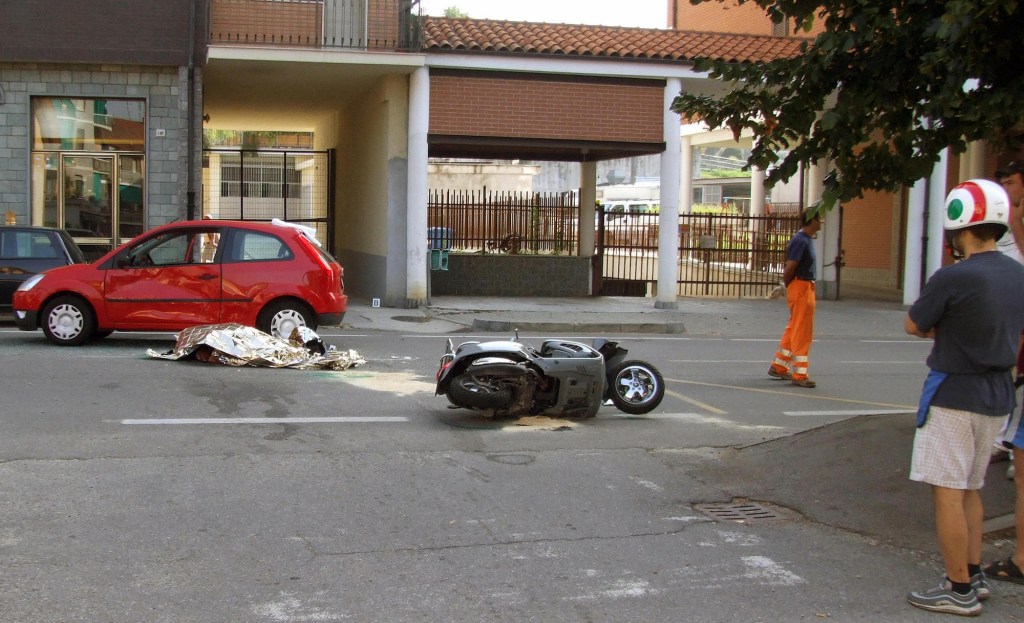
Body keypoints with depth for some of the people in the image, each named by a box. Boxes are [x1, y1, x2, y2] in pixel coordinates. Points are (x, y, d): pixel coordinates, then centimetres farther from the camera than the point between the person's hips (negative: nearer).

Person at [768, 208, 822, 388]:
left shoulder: (805, 239, 12)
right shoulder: (801, 241, -19)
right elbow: (790, 267, -21)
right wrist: (786, 285, -6)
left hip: (806, 288, 10)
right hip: (800, 288, -10)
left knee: (794, 330, 17)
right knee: (802, 333, -5)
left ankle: (778, 367, 25)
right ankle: (799, 375, -1)